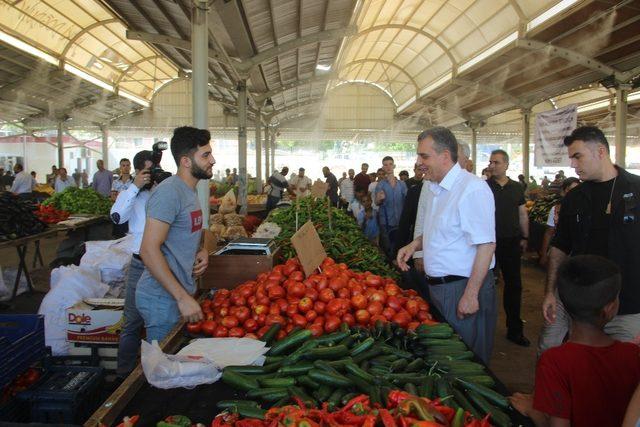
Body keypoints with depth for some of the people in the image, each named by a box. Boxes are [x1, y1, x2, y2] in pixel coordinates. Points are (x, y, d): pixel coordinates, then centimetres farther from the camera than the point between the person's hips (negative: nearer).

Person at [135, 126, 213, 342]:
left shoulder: (189, 190, 12)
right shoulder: (169, 191, -19)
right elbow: (149, 250, -25)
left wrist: (202, 252, 2)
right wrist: (183, 298, -26)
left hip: (181, 293, 9)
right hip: (163, 299, -9)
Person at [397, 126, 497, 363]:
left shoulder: (472, 188, -18)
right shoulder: (434, 188, 12)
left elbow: (486, 245, -22)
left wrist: (471, 294, -22)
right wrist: (415, 244, 6)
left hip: (463, 288, -9)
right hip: (438, 286, 9)